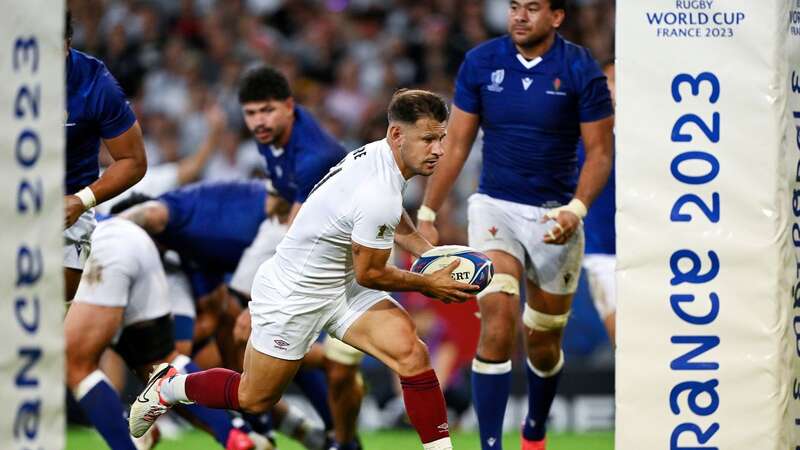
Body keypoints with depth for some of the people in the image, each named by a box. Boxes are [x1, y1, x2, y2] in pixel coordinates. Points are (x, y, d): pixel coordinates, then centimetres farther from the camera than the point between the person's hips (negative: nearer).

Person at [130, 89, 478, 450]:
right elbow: (369, 274, -19)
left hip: (341, 285, 8)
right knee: (254, 399, 11)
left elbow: (395, 224, 18)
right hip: (294, 294, -8)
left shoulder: (378, 152, -5)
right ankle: (170, 387, 35)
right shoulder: (378, 196, -33)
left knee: (410, 352, -15)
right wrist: (427, 285, -7)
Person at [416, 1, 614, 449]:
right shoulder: (480, 63, -4)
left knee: (544, 342, 12)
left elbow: (600, 150, -5)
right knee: (497, 322, -20)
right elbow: (456, 144, 3)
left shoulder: (581, 69, -9)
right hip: (495, 207, 0)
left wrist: (576, 209, -20)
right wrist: (427, 213, -1)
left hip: (555, 216, 0)